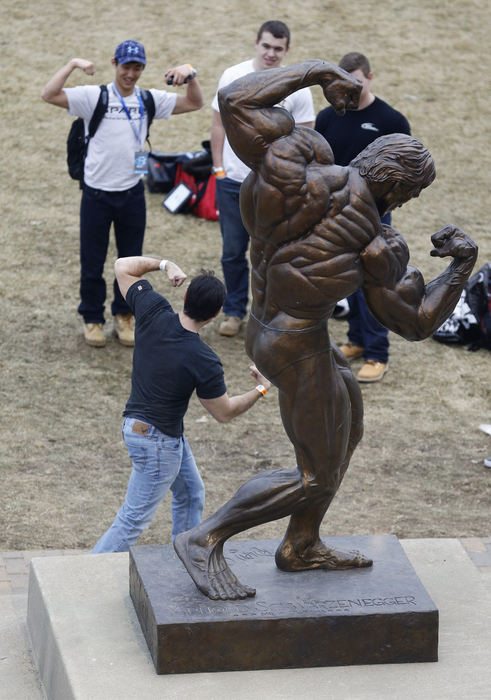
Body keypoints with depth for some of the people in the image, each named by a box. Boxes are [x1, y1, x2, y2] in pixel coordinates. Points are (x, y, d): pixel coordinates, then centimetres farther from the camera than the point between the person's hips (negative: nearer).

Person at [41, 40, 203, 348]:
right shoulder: (94, 97, -8)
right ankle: (93, 319, 25)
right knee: (92, 261, 8)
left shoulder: (150, 100, 3)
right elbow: (49, 95, -18)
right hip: (97, 193, -3)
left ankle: (124, 316, 31)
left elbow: (195, 103, 3)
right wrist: (72, 64, -26)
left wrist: (189, 75, -15)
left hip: (132, 193, 3)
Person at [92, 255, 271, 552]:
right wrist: (262, 388, 2)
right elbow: (225, 413, -10)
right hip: (157, 441, -9)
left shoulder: (154, 313, -14)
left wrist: (164, 264, 7)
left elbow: (123, 266, -1)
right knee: (134, 521, 0)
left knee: (191, 494, 24)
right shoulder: (204, 362, -27)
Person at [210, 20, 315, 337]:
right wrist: (219, 167, 2)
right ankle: (234, 311, 27)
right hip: (232, 181, 2)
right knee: (233, 252, 11)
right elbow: (220, 125, 7)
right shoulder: (233, 77, -1)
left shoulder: (296, 88, -6)